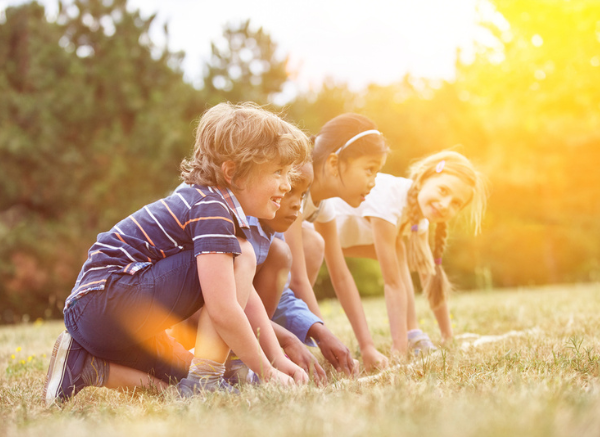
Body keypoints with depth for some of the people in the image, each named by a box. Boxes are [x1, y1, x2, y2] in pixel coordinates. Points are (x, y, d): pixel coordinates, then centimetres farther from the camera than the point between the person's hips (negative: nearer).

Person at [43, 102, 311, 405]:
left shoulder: (221, 204, 16)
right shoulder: (212, 209, -17)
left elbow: (245, 295, 18)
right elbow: (223, 310, -24)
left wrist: (278, 358, 11)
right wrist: (266, 371, -12)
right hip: (105, 303, -11)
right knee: (240, 256, -14)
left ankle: (84, 363, 10)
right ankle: (204, 379, -13)